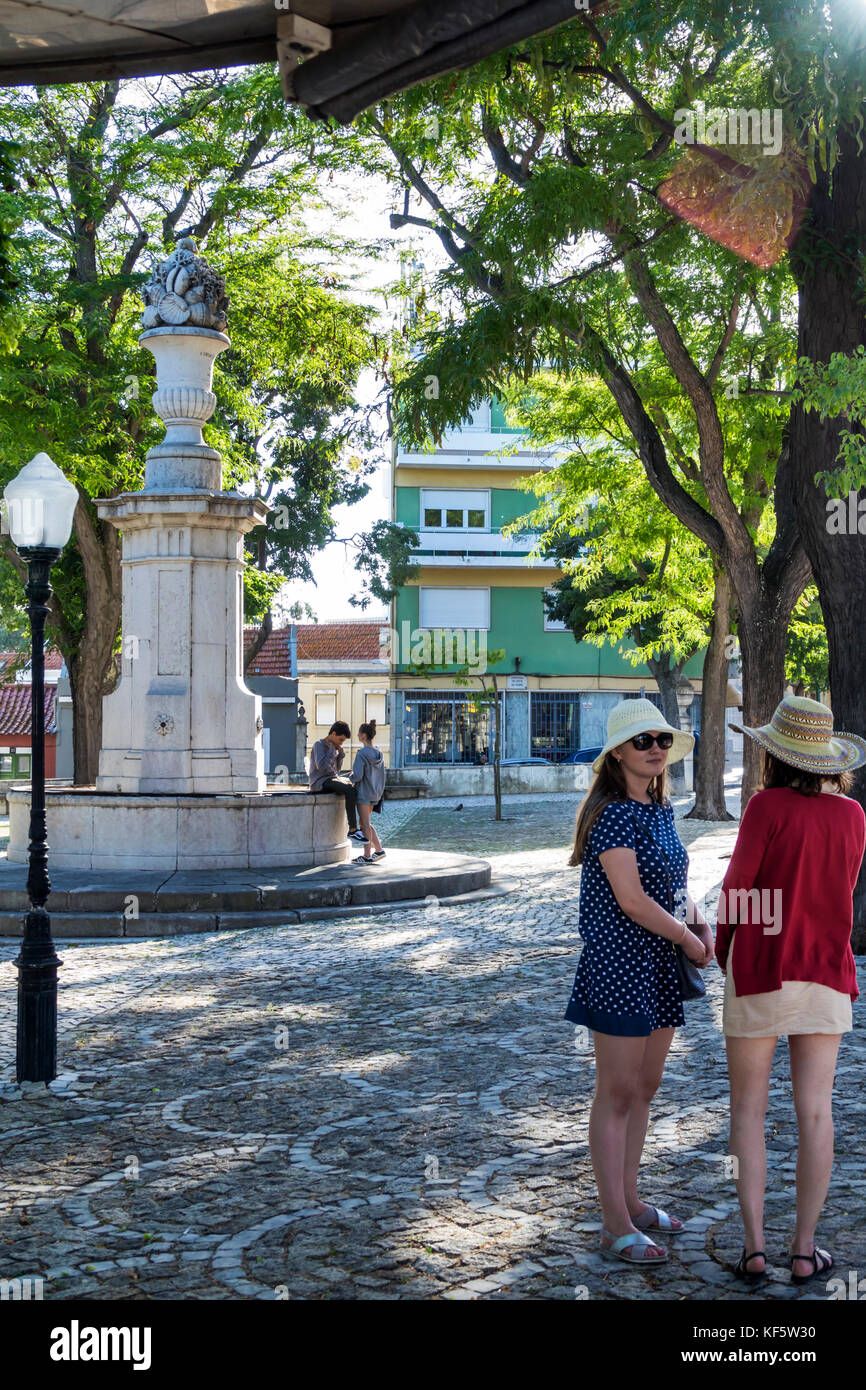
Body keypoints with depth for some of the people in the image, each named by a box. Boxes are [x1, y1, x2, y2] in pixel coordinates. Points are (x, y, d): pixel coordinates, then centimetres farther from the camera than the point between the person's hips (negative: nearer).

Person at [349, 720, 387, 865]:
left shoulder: (362, 754, -18)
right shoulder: (378, 754, 6)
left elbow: (358, 776, -20)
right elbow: (382, 776, 12)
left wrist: (350, 777, -1)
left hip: (363, 793, -8)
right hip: (375, 793, 8)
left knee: (365, 824, 0)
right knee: (366, 823, 18)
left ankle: (367, 856, 6)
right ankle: (378, 849, 17)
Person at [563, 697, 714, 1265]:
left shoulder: (662, 810, 10)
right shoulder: (612, 813, -16)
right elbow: (631, 900, -20)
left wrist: (700, 922, 2)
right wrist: (688, 940, -10)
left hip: (659, 965, 8)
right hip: (618, 963, -8)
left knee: (645, 1088, 15)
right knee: (617, 1093, -2)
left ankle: (629, 1200, 28)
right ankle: (616, 1224, 5)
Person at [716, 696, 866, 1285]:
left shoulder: (768, 805, -14)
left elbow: (738, 888, -9)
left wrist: (722, 950, 7)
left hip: (759, 971, -3)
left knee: (748, 1109, 7)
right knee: (816, 1111, 7)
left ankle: (754, 1247, 5)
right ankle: (804, 1251, 11)